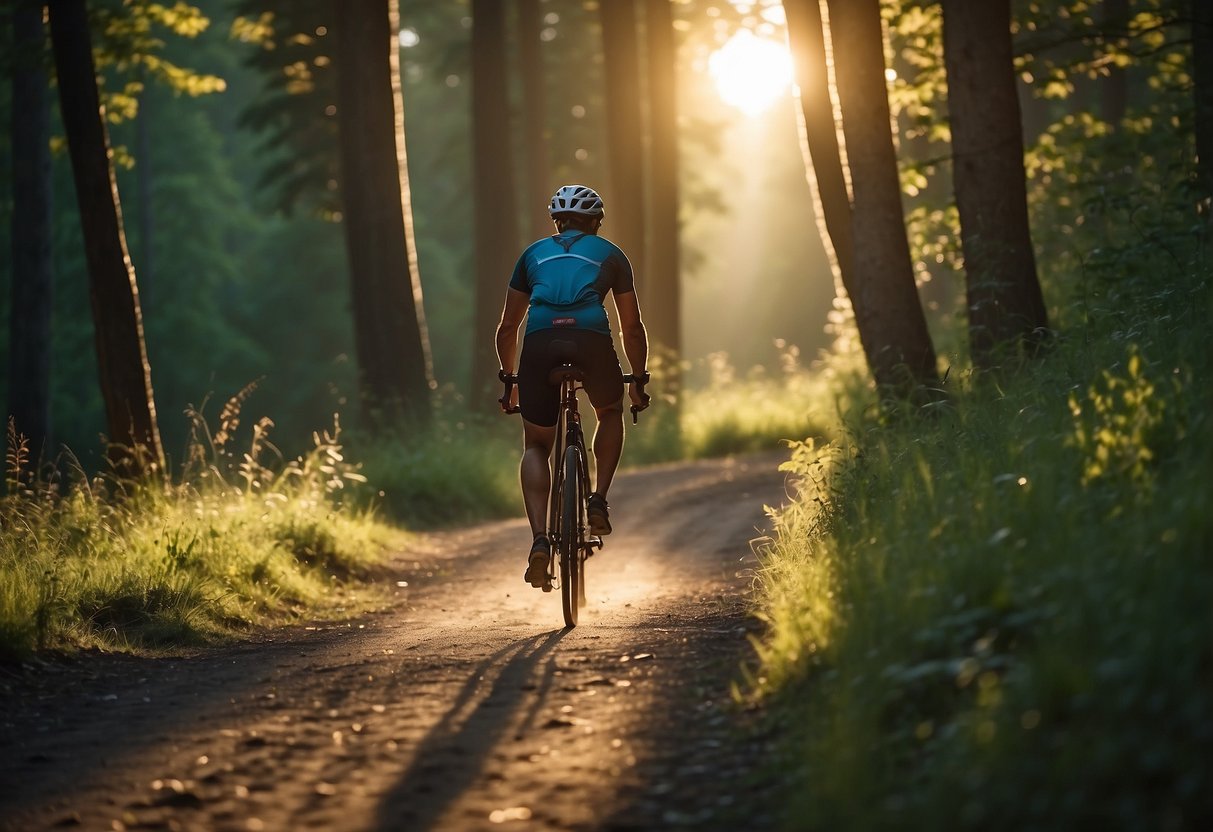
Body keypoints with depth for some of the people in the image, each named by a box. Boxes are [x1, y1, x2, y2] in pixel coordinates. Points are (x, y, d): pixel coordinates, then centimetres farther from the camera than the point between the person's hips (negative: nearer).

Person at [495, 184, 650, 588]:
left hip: (540, 343, 1)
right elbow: (632, 327, 26)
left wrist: (509, 380, 40)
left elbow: (507, 327, 30)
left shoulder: (534, 253, 29)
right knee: (610, 412, 32)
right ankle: (599, 499, 14)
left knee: (536, 446, 16)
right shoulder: (610, 254, 25)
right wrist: (639, 380, 37)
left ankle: (540, 540, -3)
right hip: (592, 341, -1)